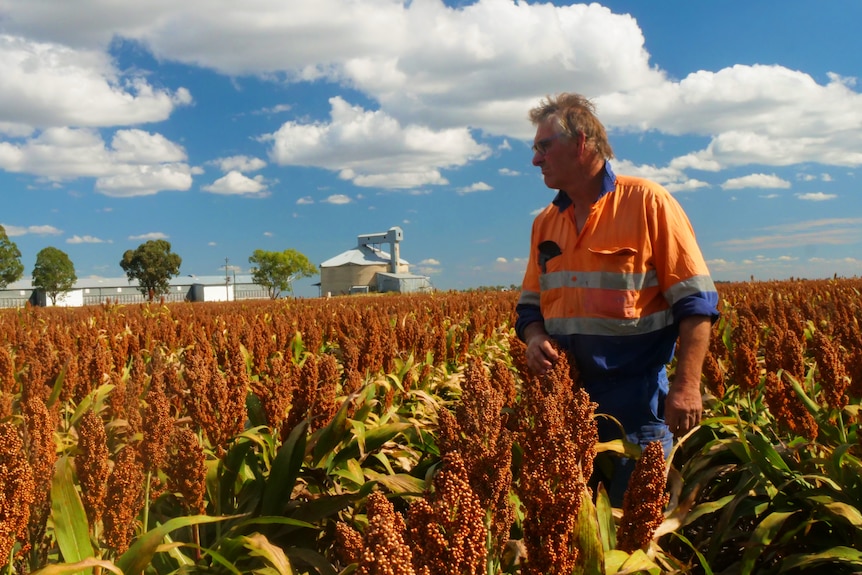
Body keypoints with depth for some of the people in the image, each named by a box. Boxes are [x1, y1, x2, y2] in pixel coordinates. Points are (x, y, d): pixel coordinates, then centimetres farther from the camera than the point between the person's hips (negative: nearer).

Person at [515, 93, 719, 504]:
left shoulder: (647, 203, -8)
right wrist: (535, 339, -5)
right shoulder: (545, 223, 11)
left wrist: (686, 385, -17)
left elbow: (696, 302, -10)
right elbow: (530, 305, 18)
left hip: (637, 403, -5)